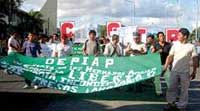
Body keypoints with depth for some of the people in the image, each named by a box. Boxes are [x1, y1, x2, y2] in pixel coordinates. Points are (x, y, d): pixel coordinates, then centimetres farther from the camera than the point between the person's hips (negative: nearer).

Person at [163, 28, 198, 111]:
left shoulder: (191, 46, -2)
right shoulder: (175, 45, 4)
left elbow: (195, 60, 1)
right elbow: (170, 57, 4)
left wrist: (194, 71, -1)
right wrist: (165, 67, -1)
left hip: (185, 72, -2)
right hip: (174, 71, 2)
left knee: (184, 89, 5)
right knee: (172, 88, 7)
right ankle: (171, 103, 20)